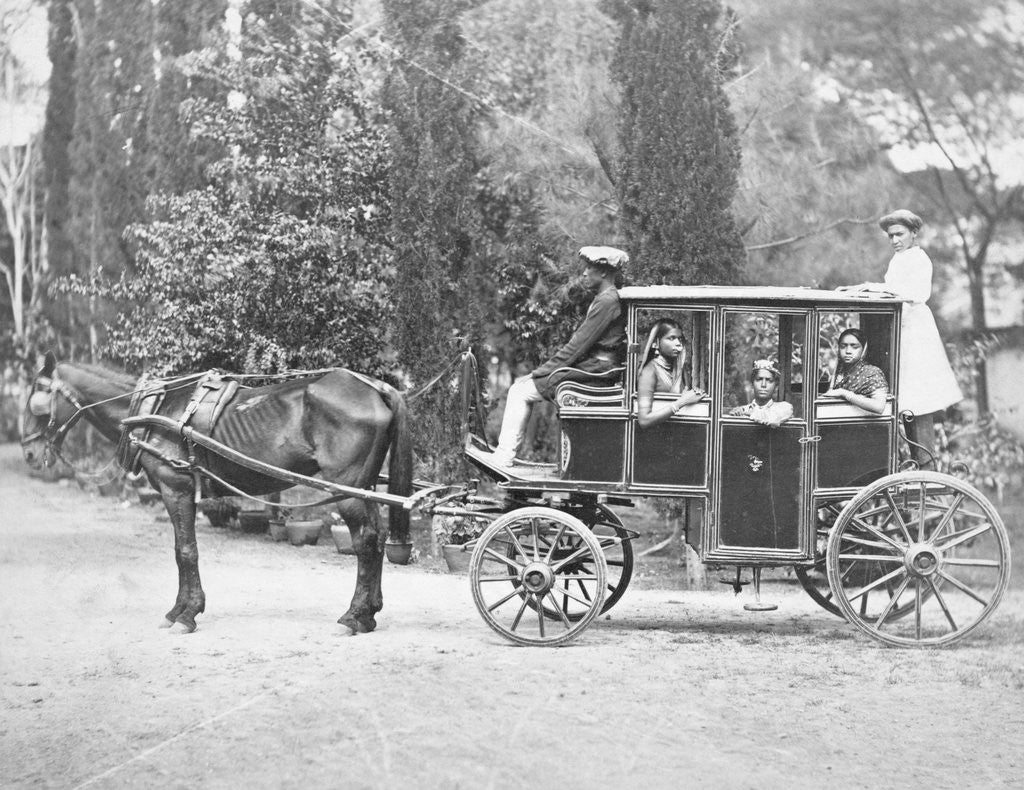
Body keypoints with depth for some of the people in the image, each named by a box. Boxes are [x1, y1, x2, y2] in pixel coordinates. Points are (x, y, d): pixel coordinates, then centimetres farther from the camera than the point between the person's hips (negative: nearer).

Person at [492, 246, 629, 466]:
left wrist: (541, 372, -12)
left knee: (522, 392, -10)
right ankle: (504, 452, 4)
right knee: (520, 385, 8)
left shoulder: (607, 301, -16)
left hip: (594, 369, -10)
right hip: (591, 365, 10)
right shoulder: (604, 298, 17)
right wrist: (542, 370, 11)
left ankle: (504, 457, -9)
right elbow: (579, 342, 18)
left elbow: (578, 345, -18)